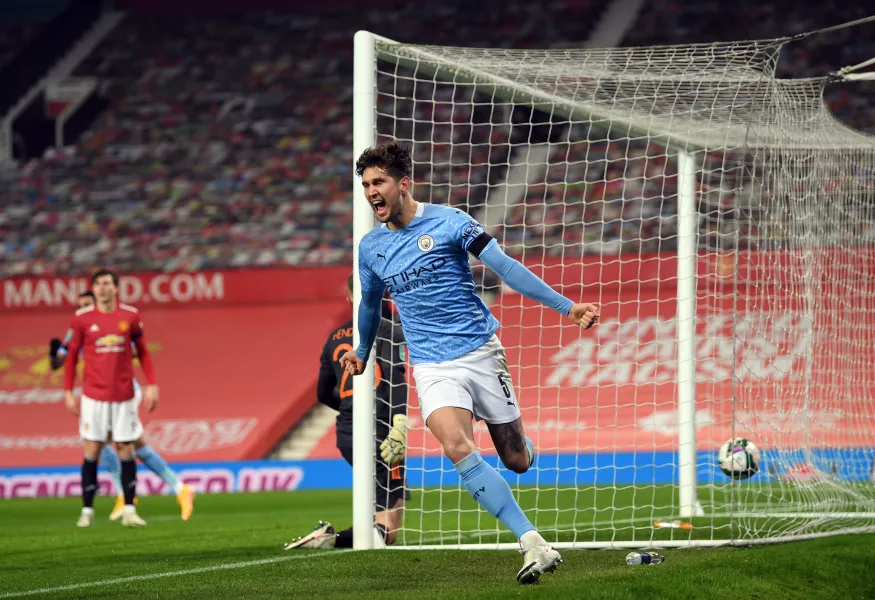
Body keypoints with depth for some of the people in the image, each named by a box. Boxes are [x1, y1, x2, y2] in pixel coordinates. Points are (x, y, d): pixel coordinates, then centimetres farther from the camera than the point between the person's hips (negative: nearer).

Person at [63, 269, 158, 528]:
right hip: (94, 396, -1)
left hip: (124, 396, 1)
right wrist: (68, 392, 1)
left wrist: (151, 385, 3)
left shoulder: (130, 316, 1)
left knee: (126, 449, 1)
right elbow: (71, 356, 5)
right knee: (92, 450, 0)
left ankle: (129, 511, 5)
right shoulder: (82, 319, -2)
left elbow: (143, 352, 10)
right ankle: (87, 511, 7)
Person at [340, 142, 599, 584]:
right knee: (457, 448, -27)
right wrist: (361, 352, 40)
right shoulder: (370, 246, 7)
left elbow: (505, 267, -10)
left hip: (481, 352, -1)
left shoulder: (447, 221, -6)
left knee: (516, 460, 3)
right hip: (433, 367, 1)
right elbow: (369, 303, 27)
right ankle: (532, 542, -28)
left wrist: (566, 306, -18)